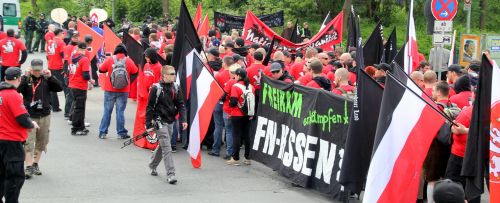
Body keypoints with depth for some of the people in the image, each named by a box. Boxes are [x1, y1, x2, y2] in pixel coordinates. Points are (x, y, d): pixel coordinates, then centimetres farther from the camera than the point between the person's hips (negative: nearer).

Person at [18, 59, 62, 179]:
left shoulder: (46, 79, 4)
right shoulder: (26, 79, -1)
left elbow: (59, 88, -5)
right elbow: (18, 89, -18)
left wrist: (50, 77, -15)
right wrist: (26, 76, -23)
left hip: (44, 116, 3)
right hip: (29, 116, -3)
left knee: (41, 142, 10)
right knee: (28, 142, -8)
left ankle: (35, 164, 23)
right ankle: (29, 167, -7)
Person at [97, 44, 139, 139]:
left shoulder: (109, 59, -6)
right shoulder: (129, 61, -4)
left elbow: (101, 70, 1)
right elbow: (135, 73, 2)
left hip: (110, 89, 0)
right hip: (123, 91, 0)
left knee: (107, 111, 9)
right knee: (120, 111, 6)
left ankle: (102, 132, 11)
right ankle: (121, 133, 7)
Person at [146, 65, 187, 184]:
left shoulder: (176, 89, 4)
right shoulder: (156, 89, -11)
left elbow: (181, 105, 6)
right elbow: (149, 107, -8)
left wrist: (183, 120, -8)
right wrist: (149, 125, -10)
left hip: (170, 122, 6)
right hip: (160, 121, -6)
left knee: (162, 146, 18)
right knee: (167, 148, -11)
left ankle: (152, 166, 40)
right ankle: (170, 174, -12)